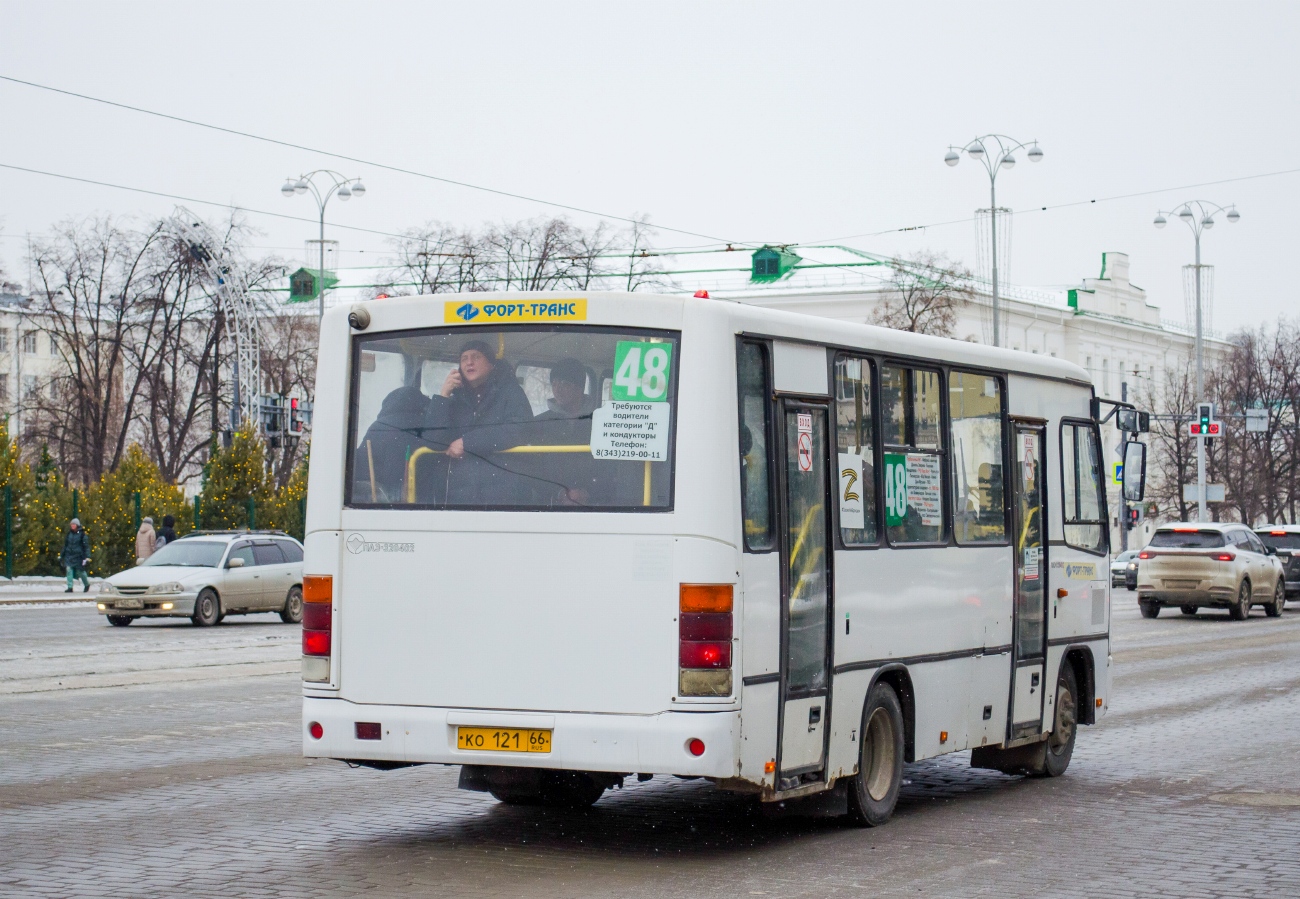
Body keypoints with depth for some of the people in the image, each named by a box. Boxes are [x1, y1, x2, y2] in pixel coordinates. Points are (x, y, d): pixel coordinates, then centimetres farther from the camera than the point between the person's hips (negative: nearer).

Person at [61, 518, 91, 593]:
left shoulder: (82, 534, -5)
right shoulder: (69, 534, 10)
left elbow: (86, 546, -5)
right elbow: (65, 545, 19)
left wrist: (87, 557, -11)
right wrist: (61, 556, 19)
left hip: (78, 556, -4)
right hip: (69, 555, 4)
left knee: (80, 571, 4)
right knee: (69, 570, -9)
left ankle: (87, 585, 28)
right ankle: (70, 587, -7)